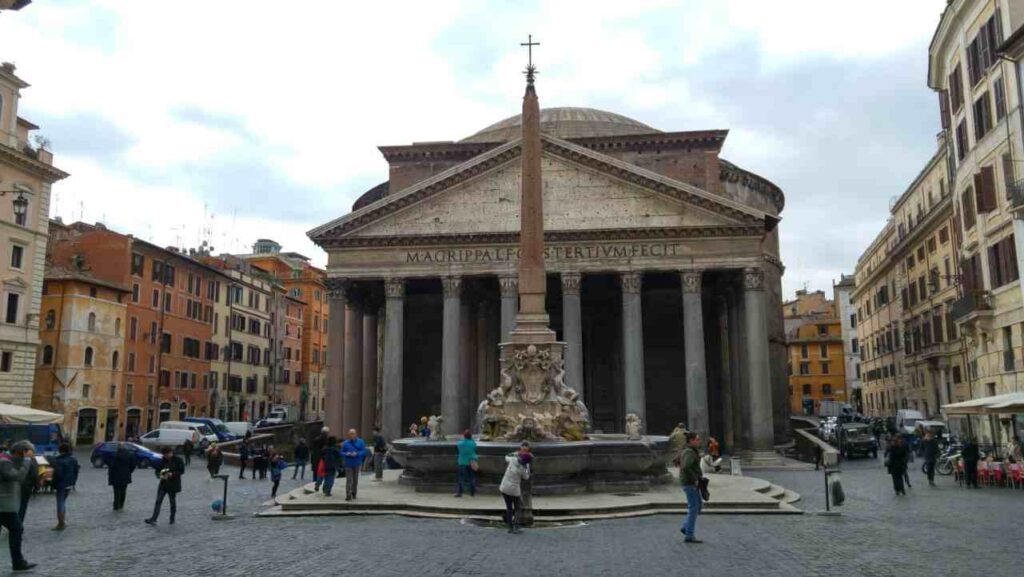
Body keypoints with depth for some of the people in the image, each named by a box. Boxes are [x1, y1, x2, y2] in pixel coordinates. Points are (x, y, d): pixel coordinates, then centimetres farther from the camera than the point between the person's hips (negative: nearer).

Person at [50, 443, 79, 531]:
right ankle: (62, 523, 26)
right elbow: (76, 472, 11)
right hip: (69, 484, 7)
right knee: (63, 501, 20)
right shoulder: (73, 460, 5)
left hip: (61, 485, -7)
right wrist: (73, 482, 19)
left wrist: (54, 486, -10)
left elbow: (57, 474, -21)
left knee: (60, 503, -1)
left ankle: (60, 524, 2)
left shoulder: (59, 461, -18)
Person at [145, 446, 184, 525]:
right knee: (158, 501, -2)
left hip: (173, 484, -3)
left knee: (172, 501, 8)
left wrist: (172, 474, -22)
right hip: (163, 483, 3)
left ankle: (172, 518, 21)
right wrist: (159, 475, -17)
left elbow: (182, 471, -8)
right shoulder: (163, 460, 1)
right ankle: (153, 519, -2)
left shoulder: (178, 460, -8)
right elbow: (158, 469, 4)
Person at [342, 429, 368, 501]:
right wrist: (347, 454, -18)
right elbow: (341, 453, 3)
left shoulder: (360, 442, 2)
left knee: (355, 479, 11)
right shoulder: (345, 443, 2)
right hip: (348, 464, -1)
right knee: (349, 480, -9)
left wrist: (357, 454, -19)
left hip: (357, 464, 1)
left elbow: (364, 451, -3)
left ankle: (354, 493, 26)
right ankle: (348, 495, -10)